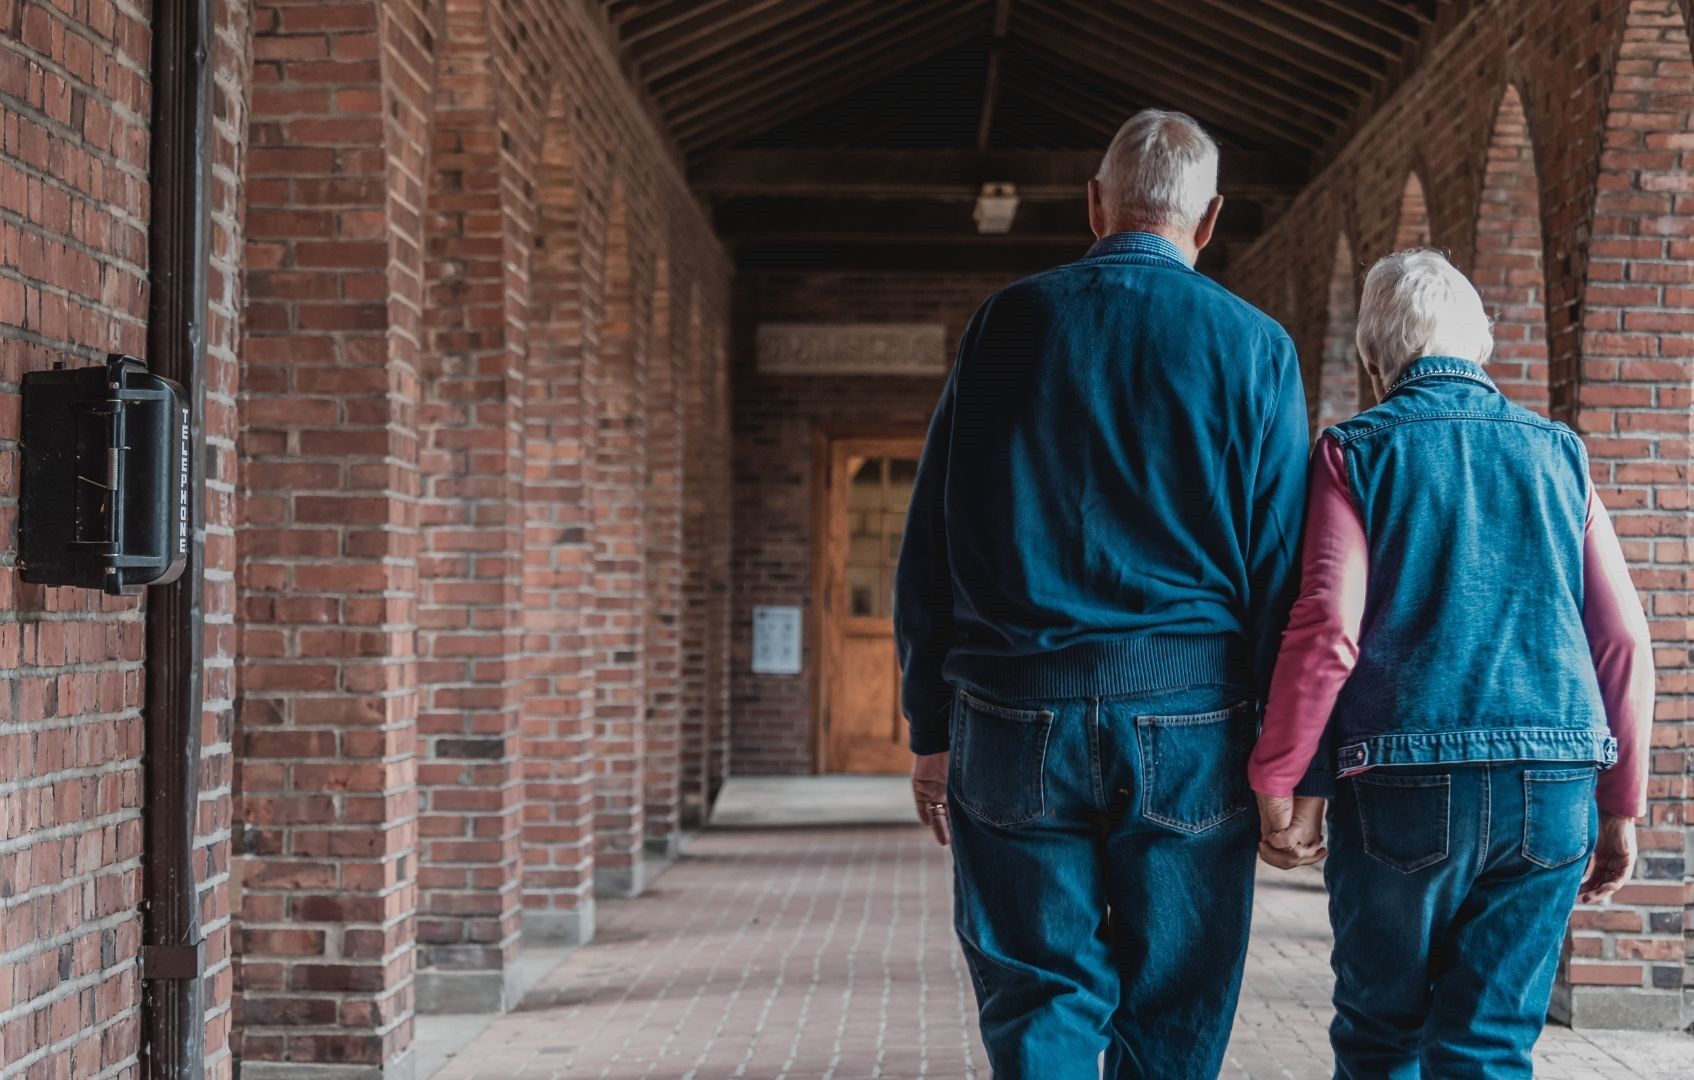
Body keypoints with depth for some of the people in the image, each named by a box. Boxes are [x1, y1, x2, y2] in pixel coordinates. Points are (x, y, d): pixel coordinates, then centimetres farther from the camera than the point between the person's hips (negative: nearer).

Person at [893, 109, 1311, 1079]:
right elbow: (1283, 564, -1)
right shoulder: (1254, 346, 2)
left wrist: (930, 728, 10)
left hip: (1016, 717, 1)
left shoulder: (1006, 324, 5)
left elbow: (930, 544, 5)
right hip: (1190, 723, -1)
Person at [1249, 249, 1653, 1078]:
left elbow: (1327, 632, -9)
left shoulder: (1357, 450, 2)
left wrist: (1277, 787, -2)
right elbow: (1624, 641, 7)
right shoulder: (1557, 452, 12)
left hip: (1406, 787, -2)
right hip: (1553, 792, 3)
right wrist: (1620, 807, 14)